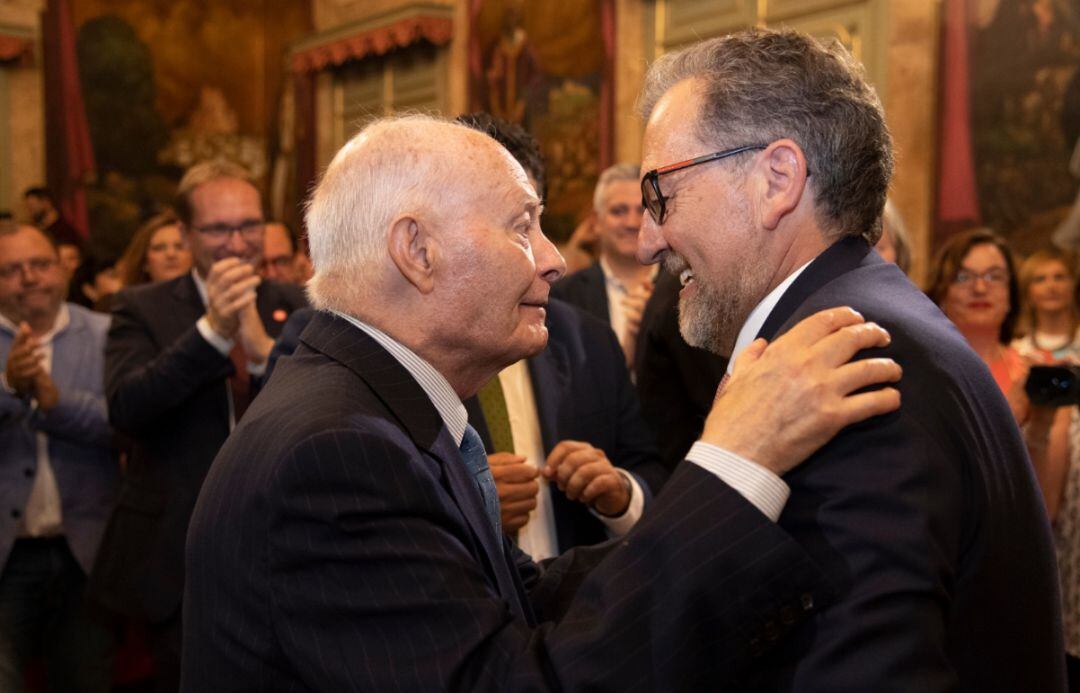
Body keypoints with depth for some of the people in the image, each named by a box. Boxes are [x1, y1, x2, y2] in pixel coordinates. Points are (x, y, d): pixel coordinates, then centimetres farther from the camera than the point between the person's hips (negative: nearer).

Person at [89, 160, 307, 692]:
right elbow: (125, 408, -18)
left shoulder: (297, 309, 3)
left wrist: (265, 349, -24)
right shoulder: (142, 308, -2)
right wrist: (211, 329, -28)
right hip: (177, 560, -2)